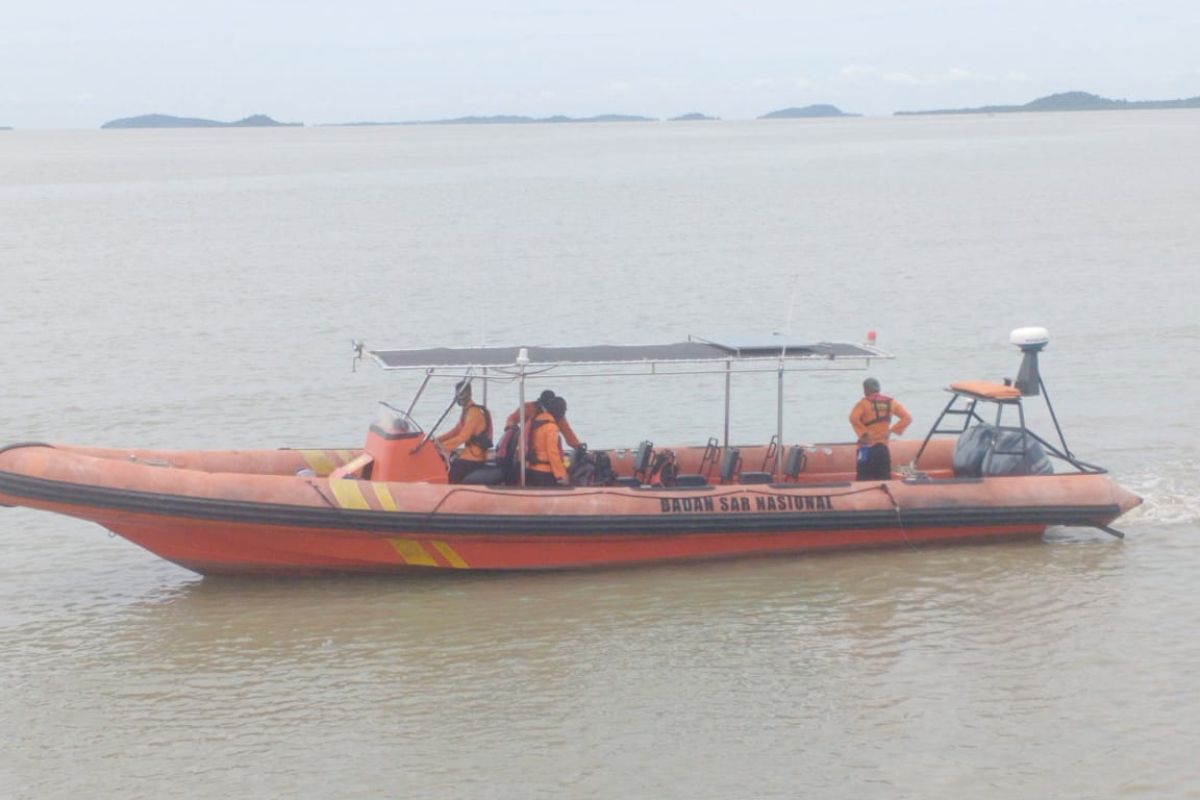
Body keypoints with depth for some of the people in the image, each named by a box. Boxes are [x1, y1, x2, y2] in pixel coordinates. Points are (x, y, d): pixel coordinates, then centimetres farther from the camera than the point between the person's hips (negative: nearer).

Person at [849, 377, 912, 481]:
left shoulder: (864, 403, -5)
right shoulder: (891, 402, 8)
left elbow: (854, 418, -22)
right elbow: (907, 417, 6)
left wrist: (863, 433, -12)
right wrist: (893, 430, 4)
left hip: (867, 446, -4)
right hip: (884, 447, 4)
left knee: (864, 480, -3)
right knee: (884, 479, 9)